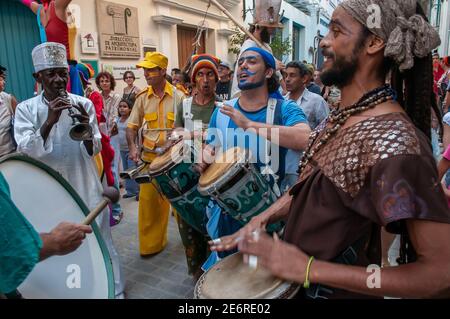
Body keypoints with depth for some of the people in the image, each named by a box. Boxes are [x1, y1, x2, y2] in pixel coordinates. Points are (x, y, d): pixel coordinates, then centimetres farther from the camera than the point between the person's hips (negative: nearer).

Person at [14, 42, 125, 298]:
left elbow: (94, 150, -4)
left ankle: (115, 290, 25)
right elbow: (25, 152, -14)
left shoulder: (84, 104, -1)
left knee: (100, 242, 7)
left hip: (85, 188, 0)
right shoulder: (26, 109, -2)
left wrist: (87, 130, -25)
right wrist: (49, 122, -27)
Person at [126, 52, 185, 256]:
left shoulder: (178, 97, -3)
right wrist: (133, 147, -9)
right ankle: (151, 243, 20)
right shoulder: (142, 98, 5)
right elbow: (132, 126, 8)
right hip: (149, 158, 3)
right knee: (148, 201, 4)